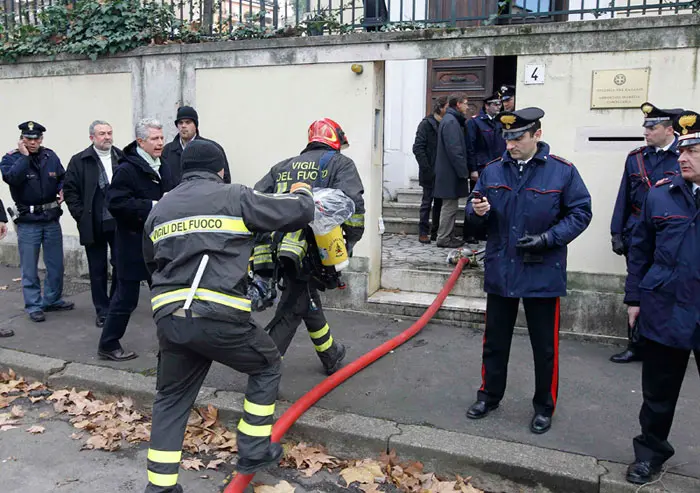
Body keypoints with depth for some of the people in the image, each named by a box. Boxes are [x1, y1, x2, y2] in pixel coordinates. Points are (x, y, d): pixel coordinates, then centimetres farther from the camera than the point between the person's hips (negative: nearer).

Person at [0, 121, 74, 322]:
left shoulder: (50, 156, 5)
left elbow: (62, 178, 15)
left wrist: (62, 190, -6)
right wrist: (24, 156, -20)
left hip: (52, 218, 4)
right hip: (28, 221, -4)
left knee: (56, 264, 12)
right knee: (29, 268, 2)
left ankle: (53, 300, 28)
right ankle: (34, 306, 13)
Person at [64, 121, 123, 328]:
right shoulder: (79, 161, 1)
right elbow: (70, 190, 1)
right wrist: (81, 216, -6)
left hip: (120, 223, 1)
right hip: (94, 226, -1)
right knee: (98, 270, 7)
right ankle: (102, 311, 18)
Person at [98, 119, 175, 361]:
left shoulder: (162, 168, 10)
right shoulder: (127, 169, -15)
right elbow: (116, 203, -25)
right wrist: (151, 206, -24)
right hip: (134, 243, -8)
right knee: (126, 297, 1)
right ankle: (108, 344, 17)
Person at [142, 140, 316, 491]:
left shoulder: (159, 210, 18)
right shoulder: (235, 196, 3)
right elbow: (299, 212, 7)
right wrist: (302, 193, 30)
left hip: (169, 320, 5)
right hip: (219, 317, -5)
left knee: (171, 400, 22)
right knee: (268, 365, 21)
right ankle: (254, 451, 26)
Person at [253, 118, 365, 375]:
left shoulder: (284, 166, 23)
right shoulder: (340, 163, 9)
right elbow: (353, 201, -9)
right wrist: (352, 239, 4)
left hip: (276, 248, 6)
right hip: (308, 249, -6)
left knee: (309, 302, 23)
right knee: (291, 310, 3)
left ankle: (331, 356, 41)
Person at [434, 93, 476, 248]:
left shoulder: (452, 120, 17)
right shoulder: (451, 121, -15)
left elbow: (462, 148, 19)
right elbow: (454, 150, -21)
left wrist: (470, 169, 14)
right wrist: (464, 171, -18)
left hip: (450, 172, 10)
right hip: (451, 173, -10)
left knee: (451, 206, 14)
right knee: (449, 206, -3)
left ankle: (448, 236, 22)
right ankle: (444, 238, 4)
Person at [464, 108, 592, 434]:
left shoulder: (562, 171, -8)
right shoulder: (493, 171, 2)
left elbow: (580, 212, -5)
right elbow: (477, 215, 9)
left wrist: (548, 238, -17)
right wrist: (478, 211, -15)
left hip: (543, 274, -3)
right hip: (500, 272, 3)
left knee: (545, 346, 11)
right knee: (495, 341, 16)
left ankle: (544, 407, 29)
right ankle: (489, 395, 35)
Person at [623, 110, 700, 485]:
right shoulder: (660, 196, 1)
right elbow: (640, 251, 7)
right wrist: (634, 297, 6)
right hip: (665, 311, 1)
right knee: (658, 391, 14)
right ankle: (652, 450, 34)